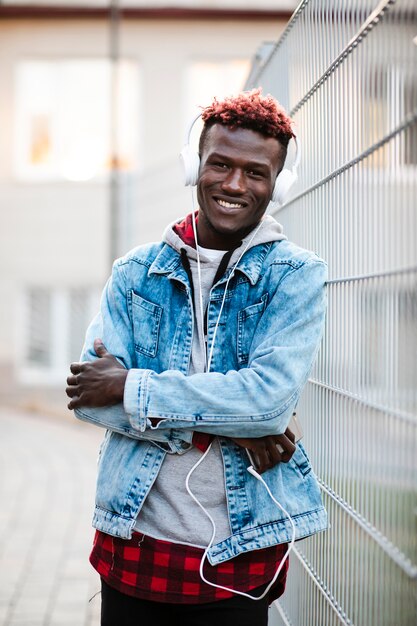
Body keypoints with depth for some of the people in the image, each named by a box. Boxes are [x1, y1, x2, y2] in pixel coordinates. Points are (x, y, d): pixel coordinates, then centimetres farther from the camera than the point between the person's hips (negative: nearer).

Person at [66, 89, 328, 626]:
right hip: (133, 538, 2)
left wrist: (131, 387, -14)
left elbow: (272, 395, -18)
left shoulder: (296, 275, -4)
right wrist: (222, 427, -17)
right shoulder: (137, 271, 4)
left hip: (238, 553, -2)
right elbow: (89, 392, -7)